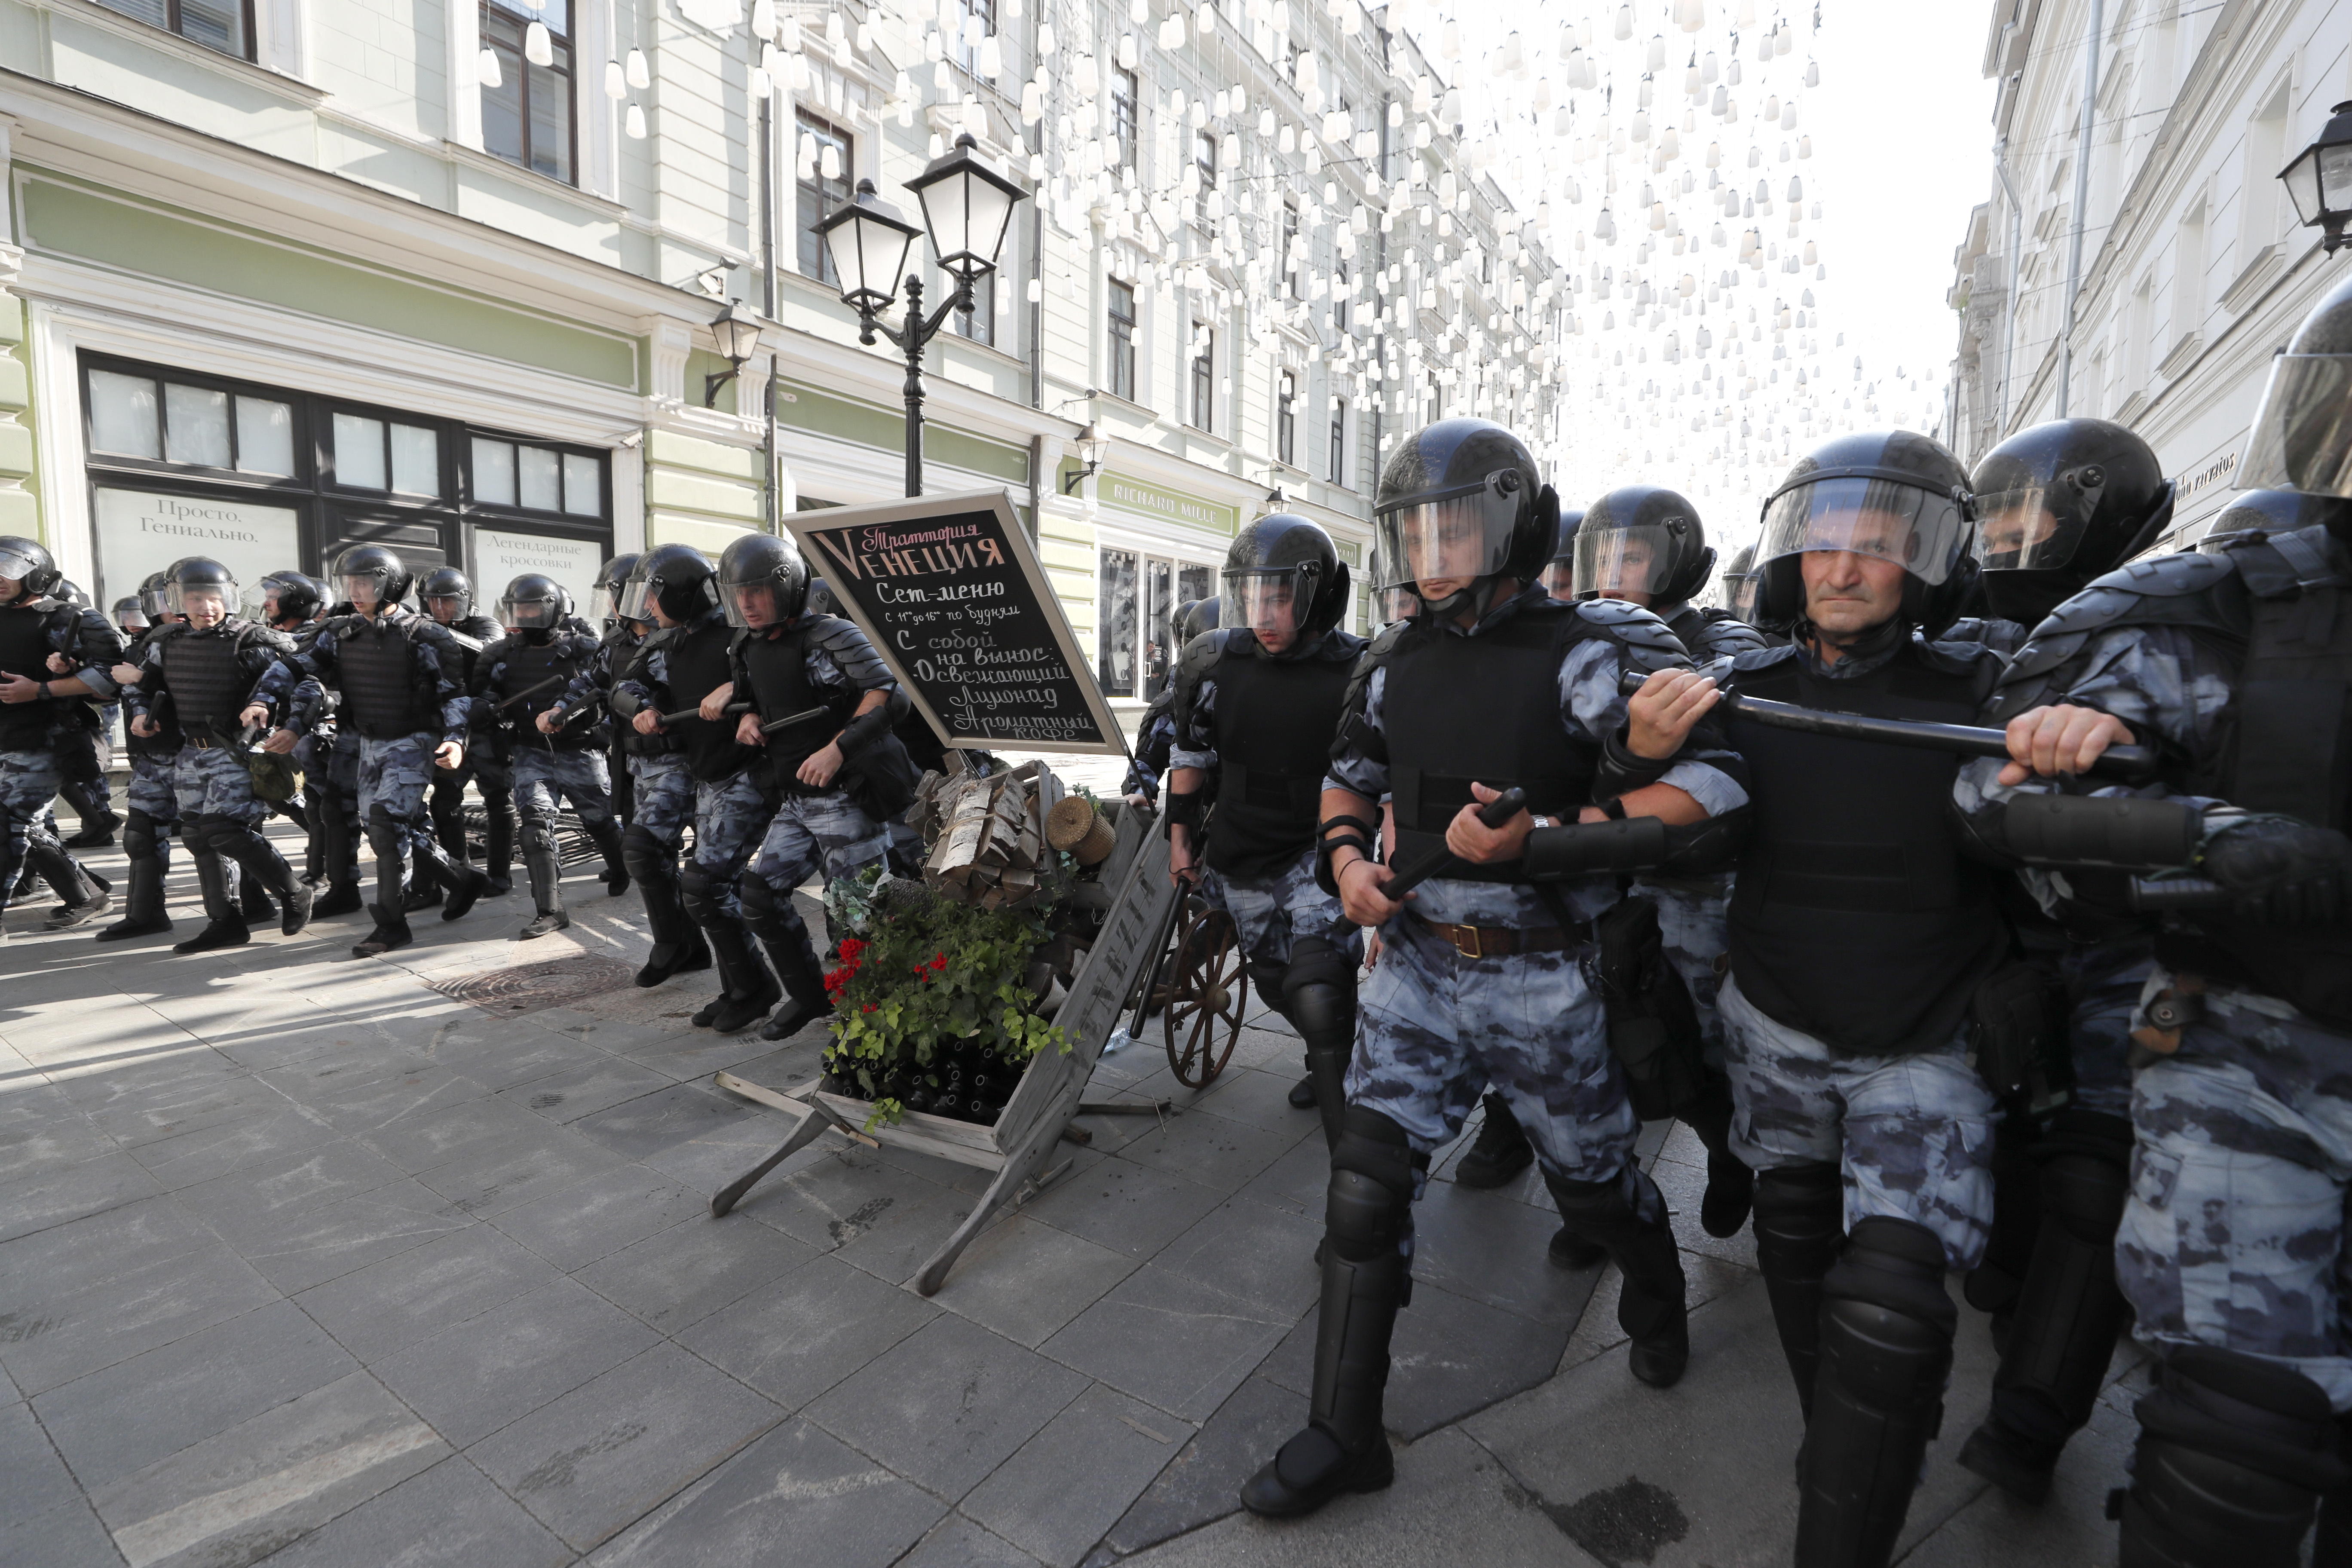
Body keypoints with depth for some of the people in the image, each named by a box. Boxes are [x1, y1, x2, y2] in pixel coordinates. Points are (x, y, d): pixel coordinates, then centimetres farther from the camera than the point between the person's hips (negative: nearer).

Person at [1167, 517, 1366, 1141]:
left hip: (1322, 855, -4)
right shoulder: (1214, 661, -5)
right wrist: (1181, 838, 11)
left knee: (1321, 999, -19)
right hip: (1240, 861, 5)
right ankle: (1328, 1061, 50)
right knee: (1279, 986, 20)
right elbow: (1190, 755, 9)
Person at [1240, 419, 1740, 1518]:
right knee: (1366, 1187, 3)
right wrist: (1345, 852, -3)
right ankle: (1344, 1434, 20)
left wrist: (1535, 838, -28)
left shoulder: (1585, 653, -12)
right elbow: (1348, 775, 18)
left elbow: (1704, 789, -20)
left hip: (1543, 978, -3)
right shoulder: (1395, 662, 4)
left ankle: (1657, 1299, 54)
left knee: (1592, 1182, 18)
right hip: (1416, 963, 4)